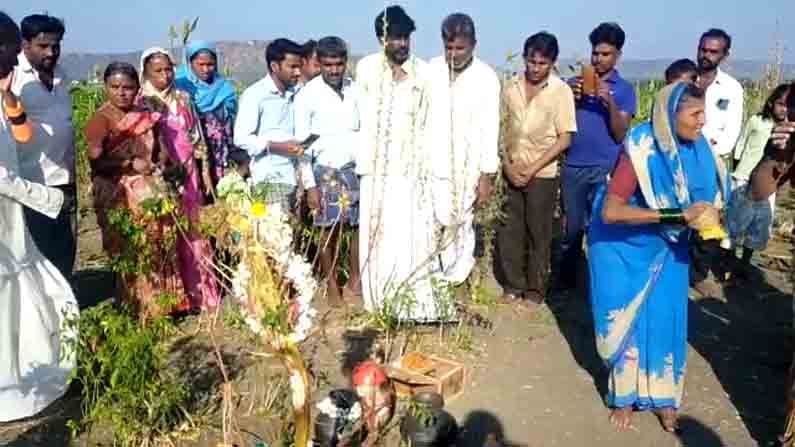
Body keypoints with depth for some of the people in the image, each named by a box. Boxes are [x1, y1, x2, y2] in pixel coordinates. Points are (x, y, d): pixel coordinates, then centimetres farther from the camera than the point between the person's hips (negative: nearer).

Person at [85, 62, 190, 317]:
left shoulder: (145, 116, 10)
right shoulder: (100, 120, -8)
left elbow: (158, 150, 23)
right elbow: (96, 161, -16)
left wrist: (154, 166, 4)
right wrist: (131, 164, -15)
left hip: (152, 192, 6)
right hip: (120, 197, -6)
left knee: (160, 247, 8)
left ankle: (163, 302, 20)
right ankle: (139, 308, 8)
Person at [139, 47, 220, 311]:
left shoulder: (182, 98, 9)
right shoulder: (141, 103, -2)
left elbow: (196, 137, 12)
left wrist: (205, 172, 9)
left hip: (188, 174, 4)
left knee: (193, 232, 7)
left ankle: (200, 293, 17)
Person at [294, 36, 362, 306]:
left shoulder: (356, 89, 4)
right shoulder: (308, 95, -6)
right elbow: (302, 142, -6)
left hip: (358, 167, 3)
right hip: (327, 170, -3)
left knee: (362, 225, 5)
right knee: (330, 230, 1)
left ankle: (355, 282, 21)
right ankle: (331, 284, 18)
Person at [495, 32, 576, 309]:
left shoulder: (561, 91, -7)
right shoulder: (511, 87, 2)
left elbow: (565, 139, -9)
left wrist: (532, 169, -13)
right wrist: (507, 165, -6)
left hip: (542, 174, -3)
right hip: (511, 172, 3)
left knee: (538, 234, 5)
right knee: (508, 231, 8)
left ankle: (535, 291, 18)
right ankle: (513, 285, 23)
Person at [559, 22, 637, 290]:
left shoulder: (624, 90, 2)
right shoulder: (575, 82, 9)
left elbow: (620, 134, -5)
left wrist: (610, 102, -19)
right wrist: (571, 98, -10)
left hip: (605, 170, -2)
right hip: (573, 167, 3)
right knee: (571, 228, 9)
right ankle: (566, 281, 20)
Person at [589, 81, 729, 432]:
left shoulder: (696, 148, -11)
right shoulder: (641, 150, -29)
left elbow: (708, 194, 6)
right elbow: (610, 211, -36)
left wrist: (706, 215, -17)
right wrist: (676, 216, -36)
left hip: (666, 245, 5)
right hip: (625, 245, -5)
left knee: (665, 318, 9)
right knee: (627, 320, 8)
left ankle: (661, 396, 27)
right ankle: (624, 396, 27)